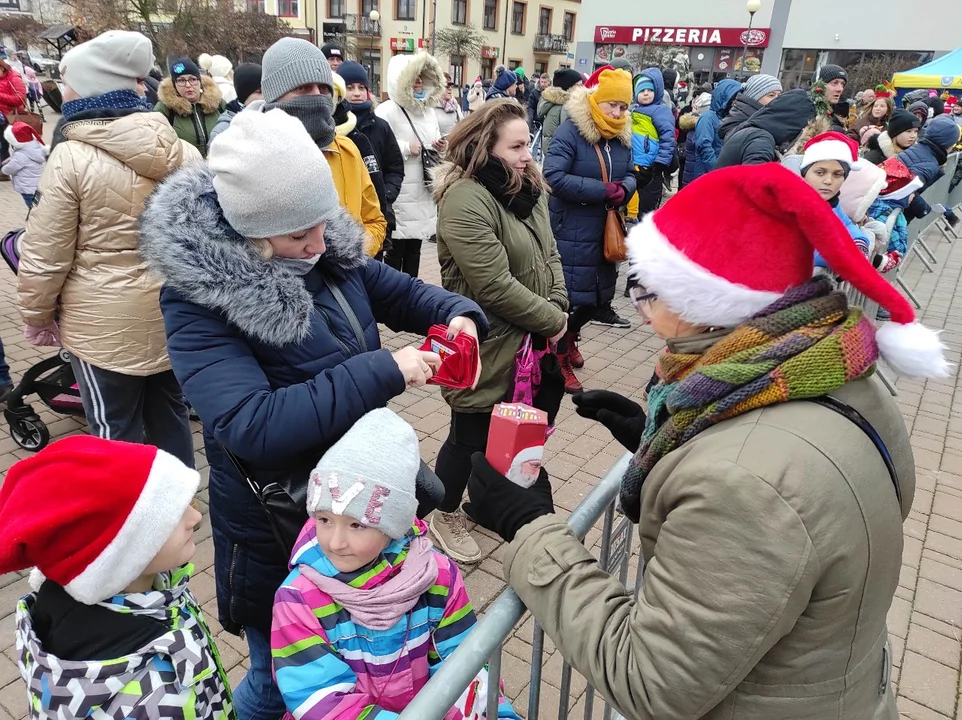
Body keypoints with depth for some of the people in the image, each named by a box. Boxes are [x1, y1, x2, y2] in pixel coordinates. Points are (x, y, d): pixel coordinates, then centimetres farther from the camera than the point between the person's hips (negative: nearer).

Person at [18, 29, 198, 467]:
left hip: (106, 325, -5)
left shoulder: (72, 158, -15)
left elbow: (45, 255, -10)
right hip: (173, 313, 6)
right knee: (170, 413, 20)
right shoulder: (184, 153, 0)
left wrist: (37, 317, 5)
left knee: (116, 431, 9)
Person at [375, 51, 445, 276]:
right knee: (395, 250, 2)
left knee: (414, 249, 16)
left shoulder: (429, 110, 15)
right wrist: (406, 148, -18)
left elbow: (434, 145, 25)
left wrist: (439, 147, 3)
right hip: (399, 196, -7)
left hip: (423, 192, 8)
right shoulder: (386, 111, -11)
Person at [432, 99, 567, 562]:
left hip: (528, 341, 8)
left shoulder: (527, 187, 7)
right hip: (487, 346, -8)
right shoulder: (465, 199, -22)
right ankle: (446, 515, 34)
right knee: (471, 434, 8)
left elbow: (549, 254, 11)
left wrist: (559, 310, -5)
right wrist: (552, 321, -16)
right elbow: (495, 287, -27)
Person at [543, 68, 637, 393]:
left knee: (597, 295, 16)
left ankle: (569, 337, 44)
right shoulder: (570, 131, -15)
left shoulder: (622, 136, 7)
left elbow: (629, 175, 14)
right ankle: (560, 361, 19)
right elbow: (553, 176, -24)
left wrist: (624, 190, -11)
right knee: (566, 295, 0)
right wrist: (602, 191, -24)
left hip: (604, 231, 7)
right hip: (571, 232, -7)